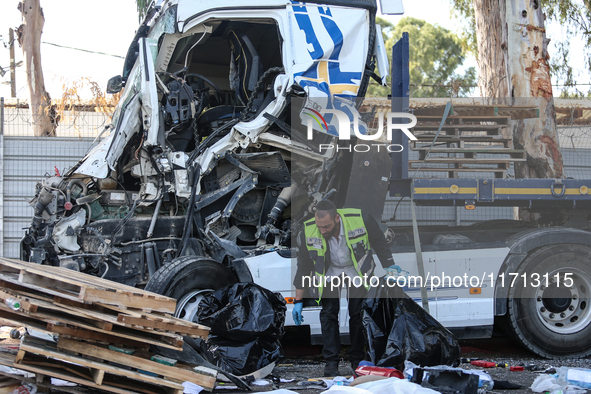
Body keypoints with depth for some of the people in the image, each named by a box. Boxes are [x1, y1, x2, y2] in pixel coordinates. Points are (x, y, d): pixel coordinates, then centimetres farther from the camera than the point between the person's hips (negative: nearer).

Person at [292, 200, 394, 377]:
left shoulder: (361, 220, -32)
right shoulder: (309, 231, -27)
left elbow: (380, 243, -11)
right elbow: (303, 267, -13)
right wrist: (298, 301, -10)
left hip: (357, 270, -1)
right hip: (329, 272, 1)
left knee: (358, 314, -2)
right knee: (328, 313, -7)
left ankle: (357, 359, 12)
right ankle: (331, 361, 0)